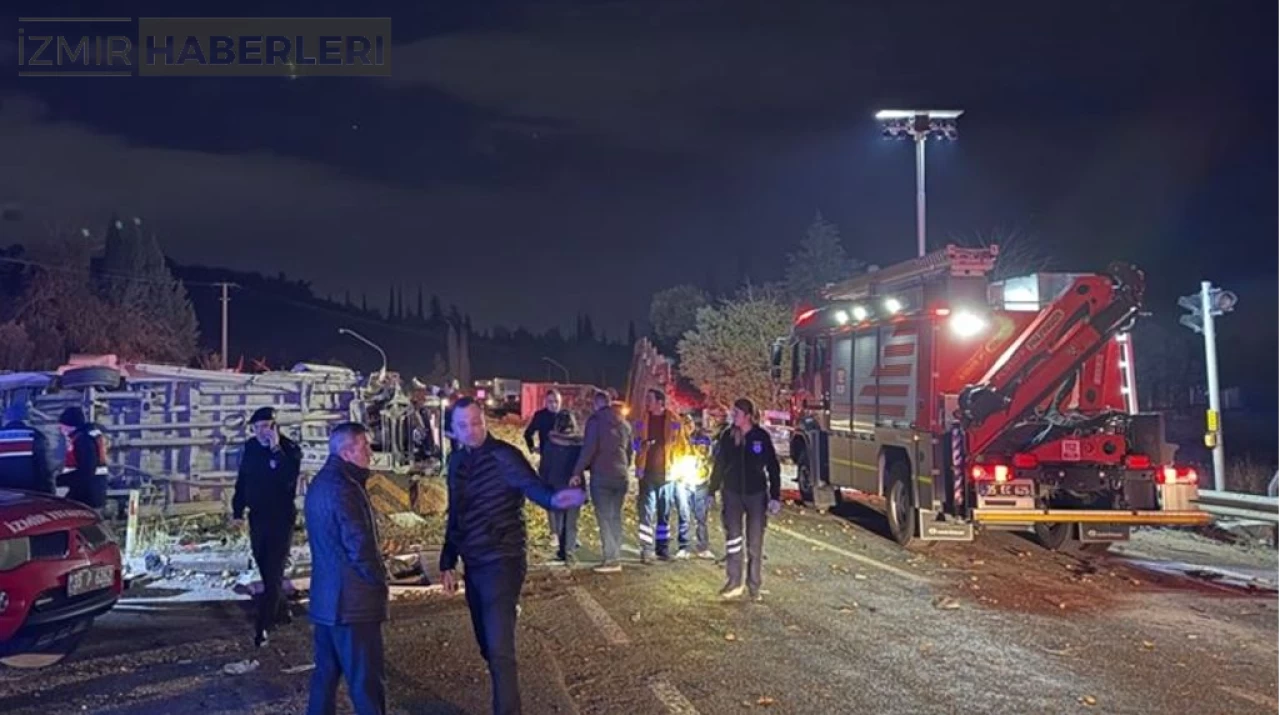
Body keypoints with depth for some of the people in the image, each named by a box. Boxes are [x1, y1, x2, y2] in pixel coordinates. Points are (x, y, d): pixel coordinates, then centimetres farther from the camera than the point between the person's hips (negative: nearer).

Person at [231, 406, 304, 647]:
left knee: (273, 573, -5)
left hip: (281, 519, -6)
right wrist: (238, 510, 11)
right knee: (266, 572, 14)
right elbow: (242, 480, 13)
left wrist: (276, 449, -30)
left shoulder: (290, 449, -13)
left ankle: (262, 626, -3)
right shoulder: (250, 448, 2)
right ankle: (281, 612, 31)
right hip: (257, 519, 6)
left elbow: (289, 479, -30)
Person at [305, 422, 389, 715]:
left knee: (326, 671, 17)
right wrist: (380, 580, -7)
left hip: (325, 597, 10)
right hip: (352, 600, -10)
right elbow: (359, 546, -23)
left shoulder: (320, 483, 12)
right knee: (367, 678, -2)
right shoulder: (342, 488, -20)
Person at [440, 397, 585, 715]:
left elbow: (531, 484, -33)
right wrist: (448, 562, 18)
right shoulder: (457, 461, 9)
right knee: (488, 646, 16)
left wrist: (553, 498, -55)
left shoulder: (503, 455, -14)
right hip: (474, 564, 7)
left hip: (502, 562, -7)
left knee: (499, 648, -10)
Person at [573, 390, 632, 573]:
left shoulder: (596, 420, -6)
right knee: (615, 517, 11)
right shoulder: (624, 423, 14)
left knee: (604, 517, -4)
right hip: (621, 476, 6)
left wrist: (577, 472, -9)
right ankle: (615, 558, 10)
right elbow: (629, 451, 19)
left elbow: (589, 448, -13)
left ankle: (610, 559, -7)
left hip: (601, 475, -6)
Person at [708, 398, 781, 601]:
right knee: (732, 538, 2)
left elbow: (773, 467, -4)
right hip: (732, 493, 2)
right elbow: (719, 465, 7)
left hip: (756, 494, -2)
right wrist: (712, 490, 7)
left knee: (755, 543, 5)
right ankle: (734, 582, 12)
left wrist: (775, 496, -8)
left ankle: (754, 585, 15)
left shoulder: (761, 436, -8)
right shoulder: (727, 436, -1)